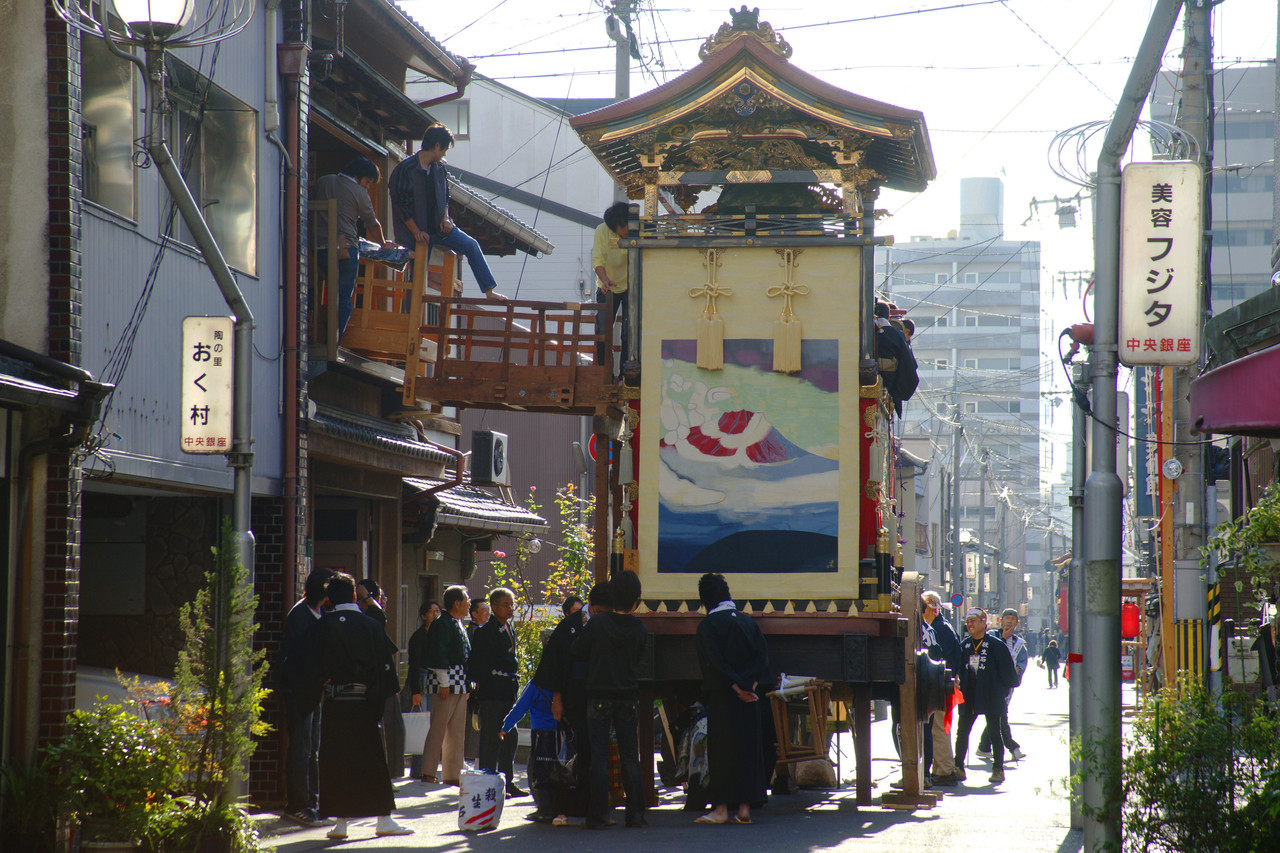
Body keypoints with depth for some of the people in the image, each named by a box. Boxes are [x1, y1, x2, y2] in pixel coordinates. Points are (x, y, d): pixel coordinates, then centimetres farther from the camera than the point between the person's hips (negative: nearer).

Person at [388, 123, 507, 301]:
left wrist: (445, 219, -2)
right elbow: (400, 204, -14)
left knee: (471, 245, -12)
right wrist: (416, 232, -16)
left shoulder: (439, 168, 6)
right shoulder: (406, 169, -14)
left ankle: (489, 291, -12)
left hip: (439, 226, 5)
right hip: (418, 229, -5)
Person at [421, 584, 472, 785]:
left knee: (456, 731, 10)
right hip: (447, 681, -9)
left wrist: (468, 685, 19)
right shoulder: (442, 624, -11)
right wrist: (444, 683, -18)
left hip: (460, 684, 9)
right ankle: (428, 773, -4)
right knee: (438, 729, -7)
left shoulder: (459, 625, 18)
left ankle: (453, 774, 14)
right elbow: (439, 654, -16)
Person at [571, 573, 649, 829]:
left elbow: (576, 652, 0)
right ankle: (635, 813, 9)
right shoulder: (640, 630, -2)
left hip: (598, 699, -2)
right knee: (630, 757, 8)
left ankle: (599, 815, -1)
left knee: (598, 757, 1)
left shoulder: (597, 623, -9)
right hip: (628, 699, 2)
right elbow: (639, 663, 8)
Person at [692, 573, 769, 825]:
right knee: (749, 746, 7)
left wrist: (736, 686, -13)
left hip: (722, 695, -5)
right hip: (749, 696, 5)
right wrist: (750, 683, -6)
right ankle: (744, 807, 5)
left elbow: (713, 662, -15)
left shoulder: (708, 624, -7)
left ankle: (722, 807, -2)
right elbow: (763, 655, 2)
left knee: (721, 748, 0)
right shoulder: (747, 621, 9)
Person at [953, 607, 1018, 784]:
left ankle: (998, 769, 8)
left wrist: (1004, 690, -2)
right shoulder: (964, 645, 9)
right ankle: (958, 767, 8)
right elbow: (959, 668, 14)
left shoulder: (995, 644, -6)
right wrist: (960, 688, 5)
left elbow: (1007, 670, -3)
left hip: (991, 697, -5)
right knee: (961, 732, 3)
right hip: (968, 697, 5)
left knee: (994, 732, 3)